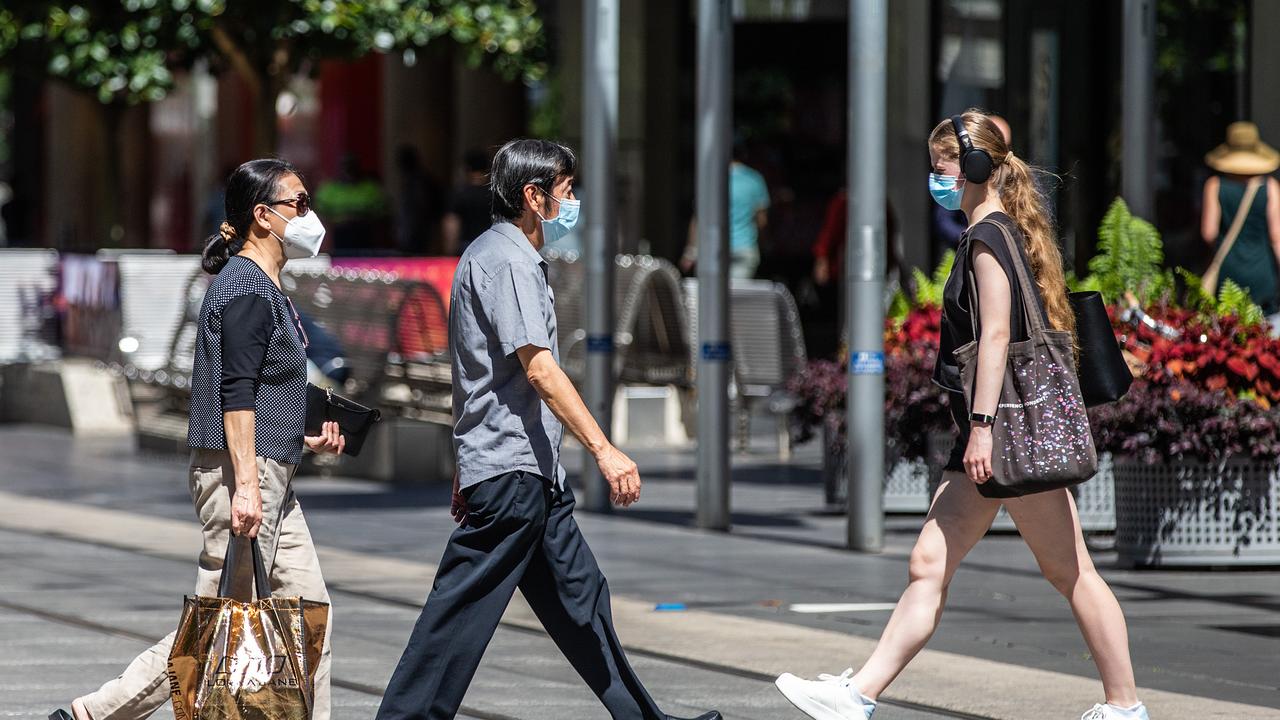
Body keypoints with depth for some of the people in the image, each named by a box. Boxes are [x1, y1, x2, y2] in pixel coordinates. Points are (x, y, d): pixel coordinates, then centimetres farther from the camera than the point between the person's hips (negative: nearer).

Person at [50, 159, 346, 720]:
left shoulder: (262, 286, 18)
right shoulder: (247, 286, -13)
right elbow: (235, 392, -20)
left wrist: (302, 439, 18)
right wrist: (246, 484, -25)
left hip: (268, 478, 10)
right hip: (243, 472, -10)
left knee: (308, 609, 8)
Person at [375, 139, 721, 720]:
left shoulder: (504, 255, 19)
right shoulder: (505, 260, -14)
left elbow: (480, 372, 24)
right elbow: (538, 369, -22)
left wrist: (466, 471, 27)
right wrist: (603, 450, -27)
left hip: (533, 475, 11)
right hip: (509, 470, -11)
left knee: (580, 596, 12)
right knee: (462, 608, -9)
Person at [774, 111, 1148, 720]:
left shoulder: (988, 236, -11)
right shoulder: (998, 235, 18)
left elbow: (997, 334, -19)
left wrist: (982, 424, -24)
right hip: (995, 437, 10)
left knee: (1068, 570, -4)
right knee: (930, 563, 5)